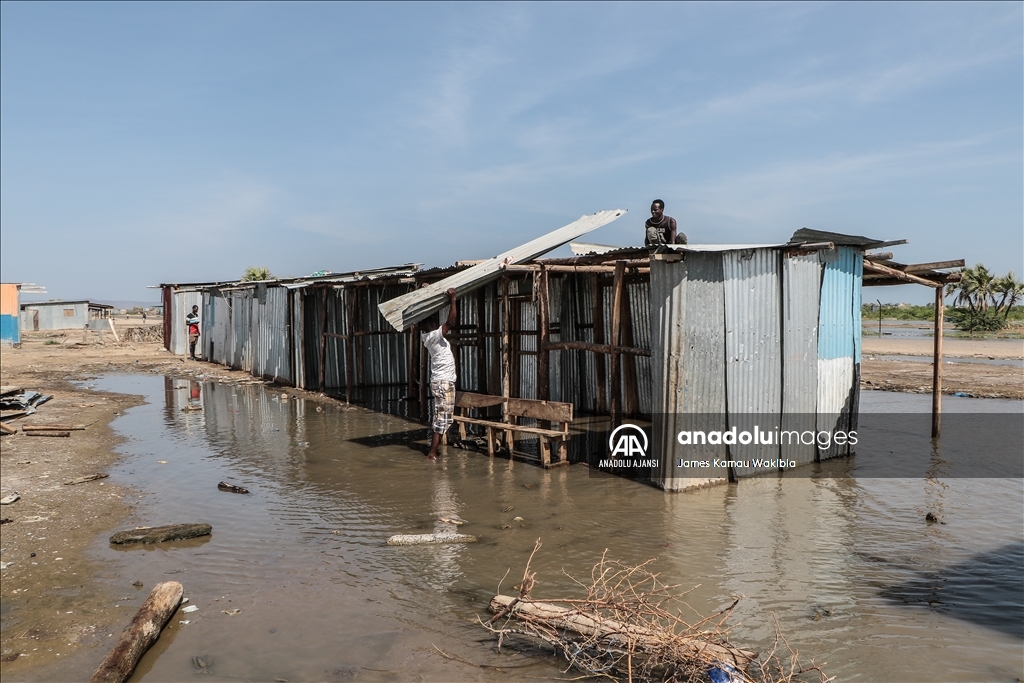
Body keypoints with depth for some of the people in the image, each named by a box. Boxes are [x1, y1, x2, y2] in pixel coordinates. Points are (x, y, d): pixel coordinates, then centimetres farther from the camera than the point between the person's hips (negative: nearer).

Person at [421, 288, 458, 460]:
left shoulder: (425, 335, 6)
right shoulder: (435, 336, -18)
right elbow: (451, 320, -30)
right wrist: (452, 300, -27)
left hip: (439, 381, 9)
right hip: (444, 383, -9)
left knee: (440, 418, 15)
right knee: (442, 418, -6)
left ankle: (434, 449, 20)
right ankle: (432, 453, -5)